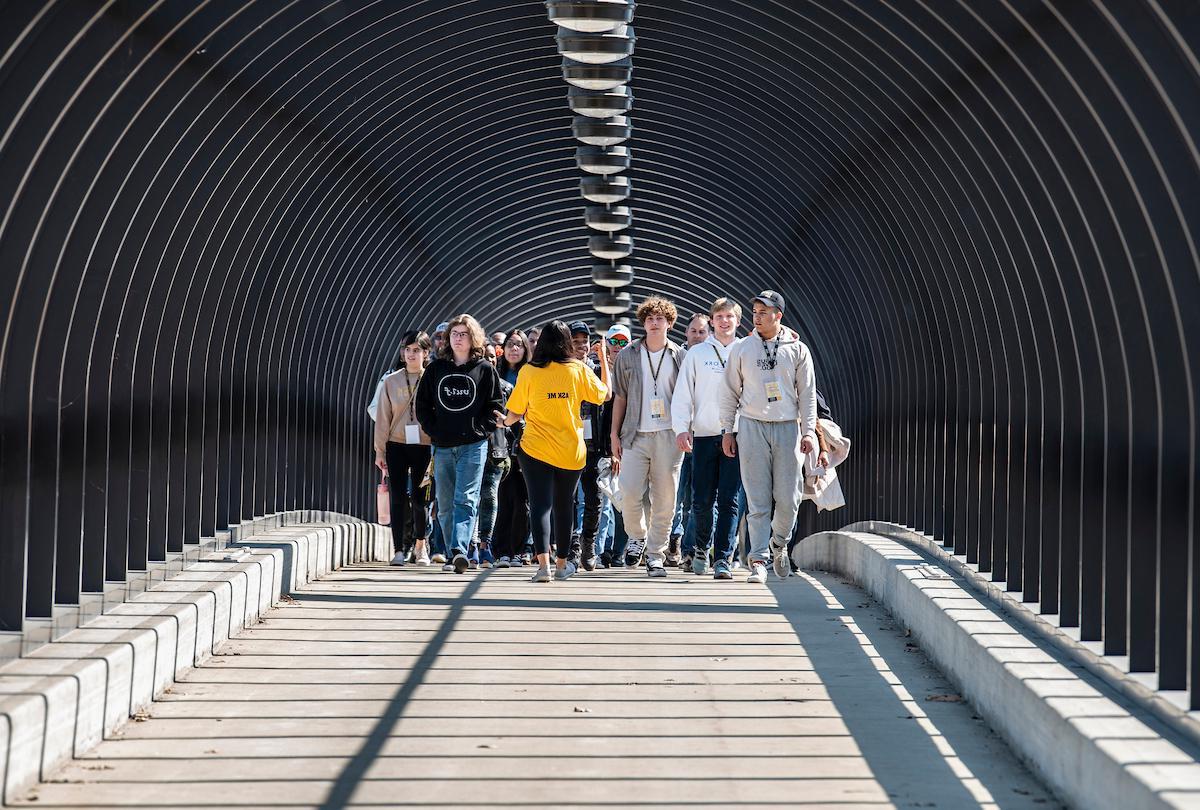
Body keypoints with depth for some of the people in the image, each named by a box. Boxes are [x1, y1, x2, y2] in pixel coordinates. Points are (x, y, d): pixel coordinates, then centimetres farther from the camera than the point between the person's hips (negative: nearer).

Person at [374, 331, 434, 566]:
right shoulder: (391, 381, 6)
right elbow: (383, 417, 7)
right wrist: (380, 450, 3)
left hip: (424, 446, -1)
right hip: (396, 445, 1)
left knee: (419, 497, 3)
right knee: (398, 498, -2)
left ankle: (420, 546, 23)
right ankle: (399, 549, 1)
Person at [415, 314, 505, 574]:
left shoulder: (485, 369, 4)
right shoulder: (435, 368, 11)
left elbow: (496, 404, 6)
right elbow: (422, 403, 14)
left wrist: (481, 429, -5)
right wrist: (433, 430, 2)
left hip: (473, 445, -3)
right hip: (442, 446, 3)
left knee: (465, 500, -15)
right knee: (445, 505, 5)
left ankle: (460, 550, -25)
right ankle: (454, 556, 13)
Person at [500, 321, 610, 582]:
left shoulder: (528, 372, -6)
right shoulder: (578, 370, -3)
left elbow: (514, 414, -1)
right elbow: (604, 394, 12)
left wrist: (504, 422, 23)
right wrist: (604, 360, 23)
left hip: (536, 449, -2)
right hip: (571, 451, 2)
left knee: (540, 504, -4)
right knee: (564, 505, 16)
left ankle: (543, 563, -21)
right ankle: (562, 563, 30)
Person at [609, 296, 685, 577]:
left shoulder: (679, 357, 7)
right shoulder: (628, 355, 8)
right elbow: (620, 397, 10)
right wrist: (615, 433, 5)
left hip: (669, 435, 0)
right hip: (636, 435, 0)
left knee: (665, 499, 0)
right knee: (629, 493, -10)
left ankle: (655, 556, 8)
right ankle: (638, 536, 18)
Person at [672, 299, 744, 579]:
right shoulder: (697, 353, 8)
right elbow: (683, 394, 6)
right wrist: (681, 427, -5)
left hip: (736, 435, 0)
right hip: (704, 435, 0)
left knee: (728, 500, -5)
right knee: (702, 500, 1)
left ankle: (723, 558, -4)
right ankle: (702, 547, 25)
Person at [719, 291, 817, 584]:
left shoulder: (797, 350, 5)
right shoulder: (741, 349, 5)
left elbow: (807, 394, 7)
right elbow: (730, 392, 10)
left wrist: (808, 432, 0)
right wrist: (727, 431, 6)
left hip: (787, 428, 1)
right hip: (752, 428, 0)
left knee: (788, 497, -1)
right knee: (758, 499, -4)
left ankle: (778, 543, 25)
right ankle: (758, 560, -2)